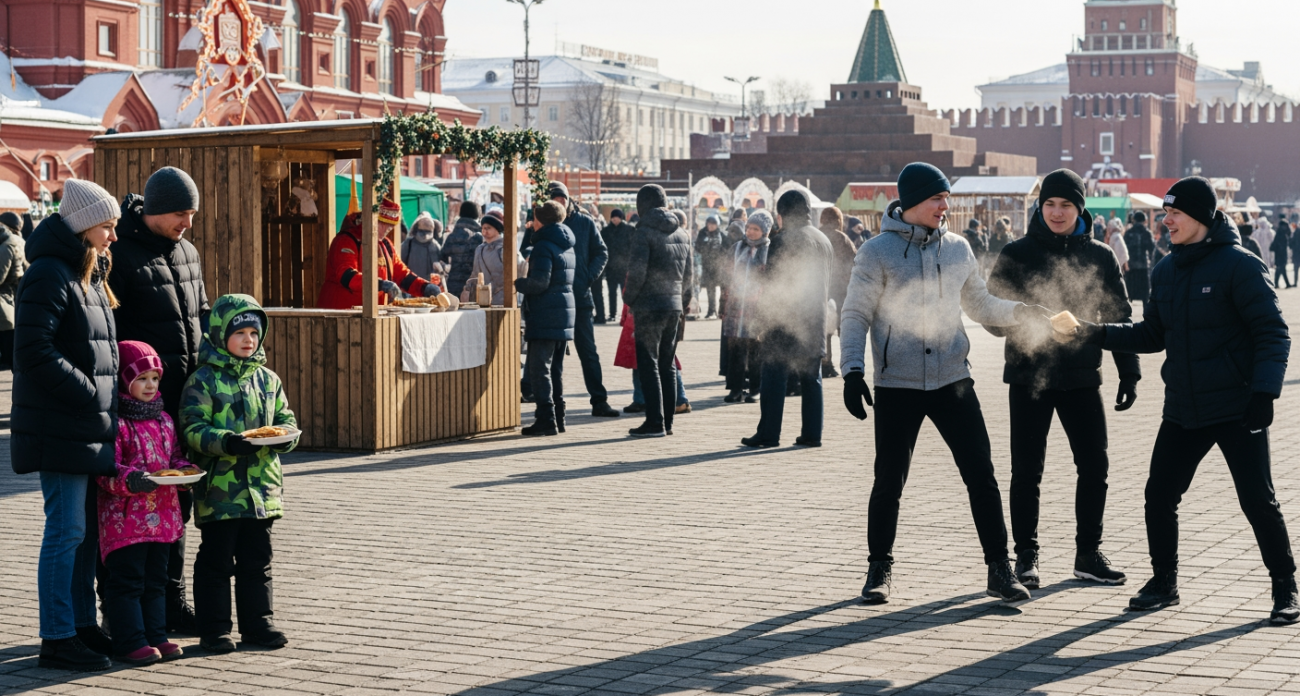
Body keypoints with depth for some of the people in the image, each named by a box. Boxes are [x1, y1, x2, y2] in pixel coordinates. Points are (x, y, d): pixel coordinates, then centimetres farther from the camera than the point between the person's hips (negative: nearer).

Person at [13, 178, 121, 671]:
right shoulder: (50, 275, -13)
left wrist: (107, 398, 11)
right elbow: (36, 354, -21)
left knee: (86, 530, 14)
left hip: (89, 427, 9)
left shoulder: (90, 275, 18)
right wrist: (91, 393, -18)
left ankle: (82, 626, 23)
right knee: (67, 530, -6)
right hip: (60, 427, -9)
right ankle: (57, 639, -1)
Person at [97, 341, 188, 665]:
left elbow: (175, 454, 20)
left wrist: (184, 470, 0)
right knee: (126, 580, -3)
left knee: (156, 579, 13)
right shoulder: (114, 422, -11)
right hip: (125, 517, -7)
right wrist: (129, 480, -30)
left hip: (163, 514, 7)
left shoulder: (164, 420, 13)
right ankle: (131, 641, 1)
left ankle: (156, 636, 20)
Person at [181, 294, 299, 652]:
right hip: (219, 487, -5)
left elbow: (285, 418, 15)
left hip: (262, 486, 5)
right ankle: (214, 629, 10)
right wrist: (226, 442, -26)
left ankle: (257, 622, 22)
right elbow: (192, 428, -11)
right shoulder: (202, 380, -6)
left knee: (257, 560, 12)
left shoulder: (267, 379, 11)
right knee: (216, 561, 2)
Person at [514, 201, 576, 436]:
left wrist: (516, 283, -4)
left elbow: (539, 283, -20)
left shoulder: (544, 246, -12)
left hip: (544, 317, -9)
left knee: (539, 368, -6)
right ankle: (558, 417, 15)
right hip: (566, 312, 9)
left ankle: (546, 419, -11)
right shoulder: (568, 247, 15)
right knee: (555, 368, 14)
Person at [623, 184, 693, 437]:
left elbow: (637, 268, -17)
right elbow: (689, 272, 14)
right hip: (674, 305, 7)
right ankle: (667, 422, 14)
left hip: (649, 305, -7)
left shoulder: (645, 231, -11)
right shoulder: (682, 234, 11)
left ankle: (655, 422, -8)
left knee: (648, 365, -4)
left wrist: (629, 297, -3)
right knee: (667, 365, 13)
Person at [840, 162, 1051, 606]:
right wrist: (852, 371, -13)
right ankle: (880, 567, 21)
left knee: (981, 476, 0)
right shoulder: (878, 252, -5)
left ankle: (999, 569, 8)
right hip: (897, 386, -3)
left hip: (952, 382, 3)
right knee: (889, 482, 3)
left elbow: (980, 306, 16)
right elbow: (856, 316, -3)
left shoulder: (957, 248, 7)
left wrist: (1024, 312, 0)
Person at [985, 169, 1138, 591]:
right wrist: (1019, 321, -21)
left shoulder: (1100, 257, 5)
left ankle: (1089, 554, 16)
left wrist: (1129, 372, 3)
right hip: (1028, 378, -2)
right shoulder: (1017, 254, 0)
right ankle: (1026, 556, 12)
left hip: (1082, 378, 2)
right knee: (1027, 472, 1)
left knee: (1094, 467, 3)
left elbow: (1119, 318, 9)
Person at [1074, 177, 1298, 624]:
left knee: (1257, 500, -2)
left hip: (1237, 410, -6)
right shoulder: (1166, 272, 8)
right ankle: (1164, 582, 23)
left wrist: (1264, 391, -21)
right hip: (1183, 410, 6)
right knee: (1159, 495, 6)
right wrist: (1098, 334, 1)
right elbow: (1153, 335, 14)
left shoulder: (1239, 266, -12)